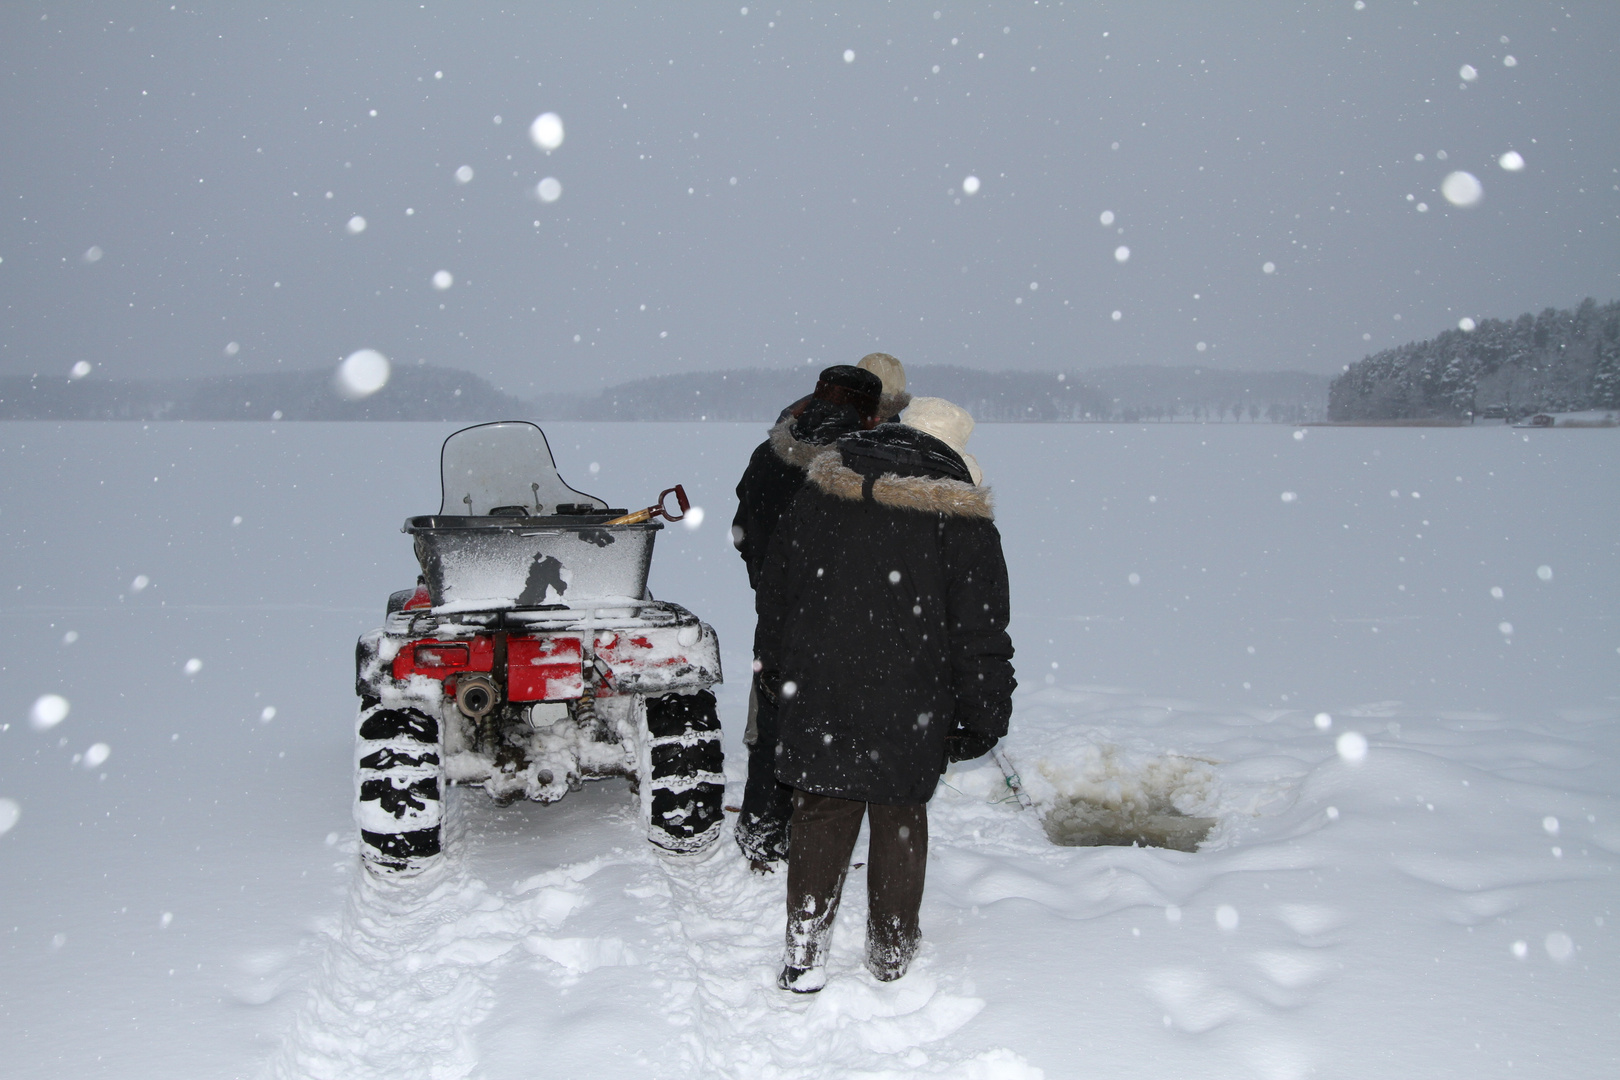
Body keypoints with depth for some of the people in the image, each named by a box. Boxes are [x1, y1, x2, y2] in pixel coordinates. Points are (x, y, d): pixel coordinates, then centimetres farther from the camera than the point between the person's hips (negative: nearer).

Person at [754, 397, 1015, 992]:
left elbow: (776, 581, 11)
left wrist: (774, 664, 22)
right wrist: (980, 714, 2)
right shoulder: (959, 516, -7)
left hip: (815, 691, 2)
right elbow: (978, 629, -6)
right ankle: (892, 952, 25)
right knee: (900, 819, 13)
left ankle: (804, 953, 12)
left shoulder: (821, 487, 4)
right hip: (908, 707, -2)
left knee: (819, 814, 11)